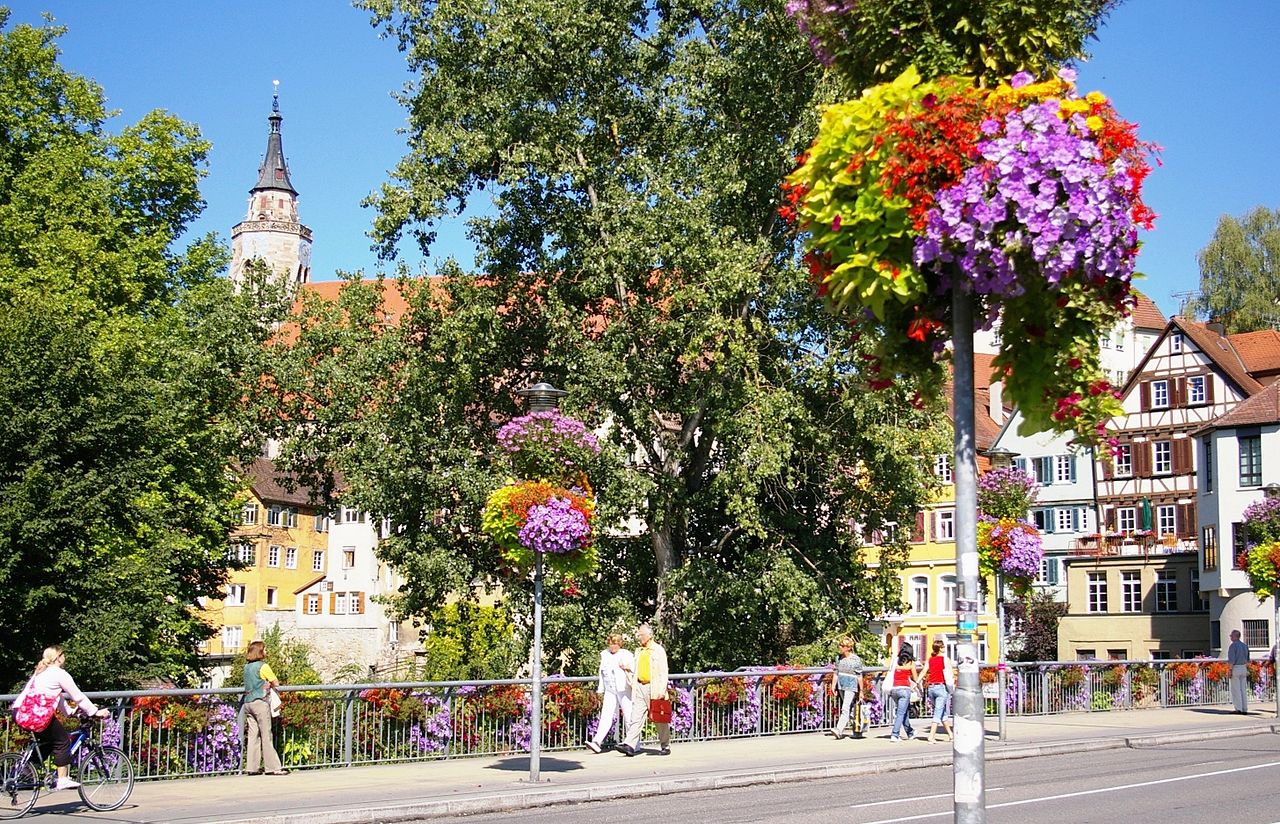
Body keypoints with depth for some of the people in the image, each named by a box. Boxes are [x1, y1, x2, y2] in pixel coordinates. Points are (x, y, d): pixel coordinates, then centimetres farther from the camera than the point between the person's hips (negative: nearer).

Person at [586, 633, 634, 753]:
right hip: (610, 691, 3)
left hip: (624, 690, -3)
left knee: (629, 717, 0)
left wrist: (628, 668, -18)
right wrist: (601, 691, 21)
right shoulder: (604, 654, 16)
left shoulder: (627, 655, 5)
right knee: (606, 716, -9)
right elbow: (602, 674, 22)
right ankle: (597, 742, -18)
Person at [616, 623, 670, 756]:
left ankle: (665, 747, 16)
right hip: (640, 688, 5)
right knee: (636, 717, -5)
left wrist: (662, 690, -16)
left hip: (654, 688, -5)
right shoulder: (638, 651, 16)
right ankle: (630, 746, -12)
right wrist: (628, 670, 7)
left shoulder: (658, 650, -3)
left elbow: (663, 672, -8)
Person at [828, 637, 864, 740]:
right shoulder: (839, 659, 8)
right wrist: (833, 686, 5)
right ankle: (857, 731, 25)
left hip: (851, 686, -7)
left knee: (845, 708, -16)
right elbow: (836, 673, 13)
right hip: (841, 685, 7)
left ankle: (839, 730, -24)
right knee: (849, 707, 14)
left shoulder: (856, 660, -8)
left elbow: (859, 677, -5)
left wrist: (861, 691, -4)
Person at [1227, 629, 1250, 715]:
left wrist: (1230, 670, -15)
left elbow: (1232, 660, -18)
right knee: (1243, 689, 9)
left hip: (1235, 668, -7)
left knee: (1236, 689, -3)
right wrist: (1247, 670, 19)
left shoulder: (1233, 646, -12)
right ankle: (1245, 709, 9)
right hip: (1243, 668, 7)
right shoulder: (1245, 645, 10)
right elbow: (1247, 659, 14)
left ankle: (1239, 709, -9)